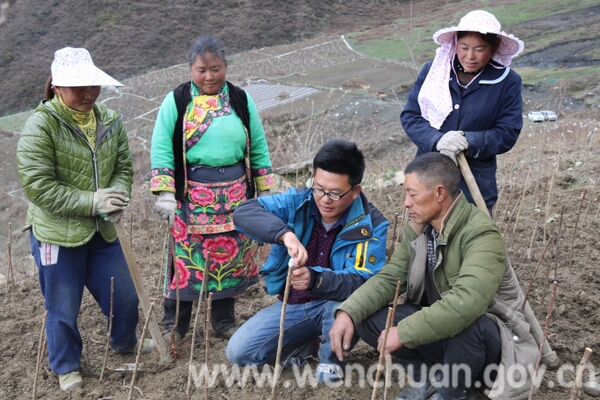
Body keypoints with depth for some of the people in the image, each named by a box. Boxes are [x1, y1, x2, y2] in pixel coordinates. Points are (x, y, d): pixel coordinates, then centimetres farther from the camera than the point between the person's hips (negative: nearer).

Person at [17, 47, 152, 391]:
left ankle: (125, 342, 48)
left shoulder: (110, 120, -1)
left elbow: (124, 166, 6)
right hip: (57, 234, -5)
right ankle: (67, 367, 37)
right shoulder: (41, 125, -17)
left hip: (102, 231, 5)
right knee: (63, 309, 11)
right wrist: (91, 201, -26)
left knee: (125, 296, 18)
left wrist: (118, 197, -15)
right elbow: (36, 185, -21)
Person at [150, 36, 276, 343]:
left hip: (235, 196, 3)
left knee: (232, 257, 10)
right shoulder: (176, 101, -1)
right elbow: (161, 148, -5)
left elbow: (258, 148, 10)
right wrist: (165, 193, -14)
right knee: (186, 258, 1)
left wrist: (265, 191, 7)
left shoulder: (241, 100, 5)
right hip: (191, 195, -2)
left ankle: (224, 322, 27)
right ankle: (173, 325, 19)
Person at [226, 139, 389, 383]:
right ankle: (309, 343, 14)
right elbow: (244, 213, -25)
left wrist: (315, 280, -46)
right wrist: (285, 233, -44)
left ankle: (330, 357, -3)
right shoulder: (297, 201, -11)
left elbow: (364, 283, -27)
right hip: (293, 304, 3)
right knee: (238, 352, -10)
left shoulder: (371, 225, -17)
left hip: (336, 304, -3)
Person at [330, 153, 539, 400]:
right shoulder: (417, 231, -2)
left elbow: (467, 303, -39)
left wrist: (404, 332, -34)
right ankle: (429, 378, 6)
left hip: (489, 339, -6)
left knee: (467, 323, -40)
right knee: (366, 318, -11)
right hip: (441, 331, 6)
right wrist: (348, 312, -21)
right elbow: (389, 278, -4)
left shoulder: (481, 235, -26)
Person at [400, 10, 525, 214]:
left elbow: (508, 133, -7)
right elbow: (409, 115, -3)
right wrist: (436, 140, -22)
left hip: (475, 184, -1)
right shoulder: (432, 71, -3)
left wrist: (469, 141, -25)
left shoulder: (507, 82, -6)